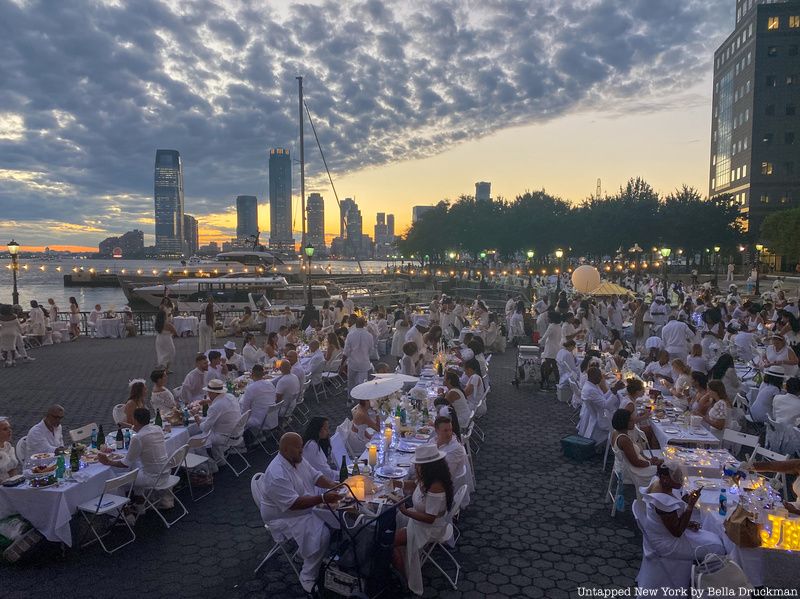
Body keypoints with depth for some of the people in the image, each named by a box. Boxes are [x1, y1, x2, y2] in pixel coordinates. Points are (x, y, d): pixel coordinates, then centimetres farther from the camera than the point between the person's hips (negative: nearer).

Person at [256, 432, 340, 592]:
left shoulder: (298, 460, -2)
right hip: (285, 517, -9)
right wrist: (323, 499, -37)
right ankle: (308, 579, -7)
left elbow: (316, 476, 6)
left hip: (309, 506, 9)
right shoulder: (277, 475, -31)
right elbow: (294, 504, -33)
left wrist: (333, 485, -13)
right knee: (322, 535, -24)